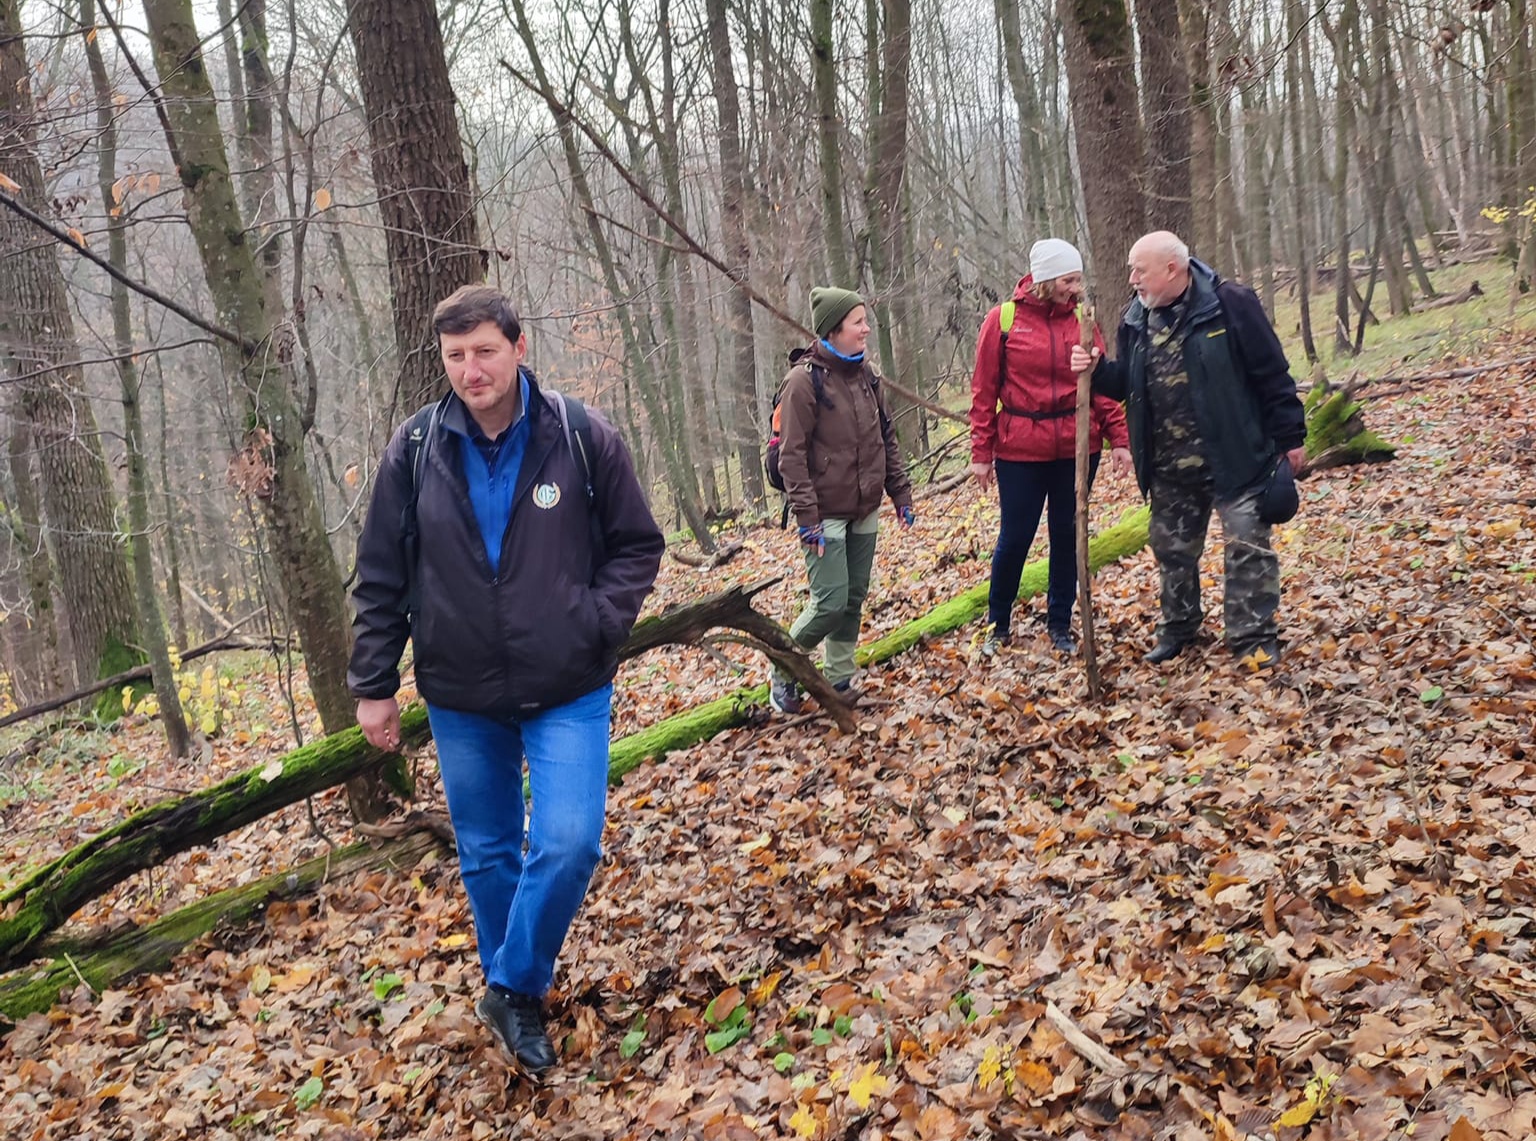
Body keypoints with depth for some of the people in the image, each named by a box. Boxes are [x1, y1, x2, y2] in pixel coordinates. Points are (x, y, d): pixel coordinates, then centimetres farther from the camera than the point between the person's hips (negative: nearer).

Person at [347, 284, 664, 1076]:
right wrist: (373, 686, 4)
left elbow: (637, 546, 2)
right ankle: (517, 994, 35)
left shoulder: (584, 439, -8)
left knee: (567, 843, -12)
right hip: (460, 695, 2)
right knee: (486, 854, 13)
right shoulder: (415, 452, -4)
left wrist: (597, 624, -13)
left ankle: (513, 990, 12)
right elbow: (380, 578, 4)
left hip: (568, 690, -2)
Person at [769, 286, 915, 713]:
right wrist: (807, 517, -19)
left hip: (865, 513, 7)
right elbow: (792, 455, -16)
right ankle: (784, 673, 14)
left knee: (854, 600, 10)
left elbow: (886, 439, 15)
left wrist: (901, 494, 12)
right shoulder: (804, 380, -14)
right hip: (827, 515, -7)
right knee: (831, 602, -8)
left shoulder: (865, 374, 8)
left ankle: (840, 681, 24)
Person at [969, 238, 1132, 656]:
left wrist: (1118, 438, -3)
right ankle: (998, 625, 25)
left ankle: (1060, 624, 26)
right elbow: (984, 391, -2)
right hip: (1020, 452, -2)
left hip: (1077, 449, 3)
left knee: (1067, 536, 10)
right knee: (1015, 538, 5)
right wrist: (981, 453, -3)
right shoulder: (1003, 319, -4)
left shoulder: (1081, 320, 3)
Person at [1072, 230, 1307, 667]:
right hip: (1170, 469, 6)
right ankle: (1178, 628, 32)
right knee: (1172, 548, 15)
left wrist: (1289, 437, -8)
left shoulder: (1229, 304, -13)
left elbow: (1272, 375, -10)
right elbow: (1128, 384, 12)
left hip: (1235, 458, -5)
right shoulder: (1136, 320, 4)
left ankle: (1254, 637, 9)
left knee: (1247, 545, -2)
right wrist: (1097, 370, -9)